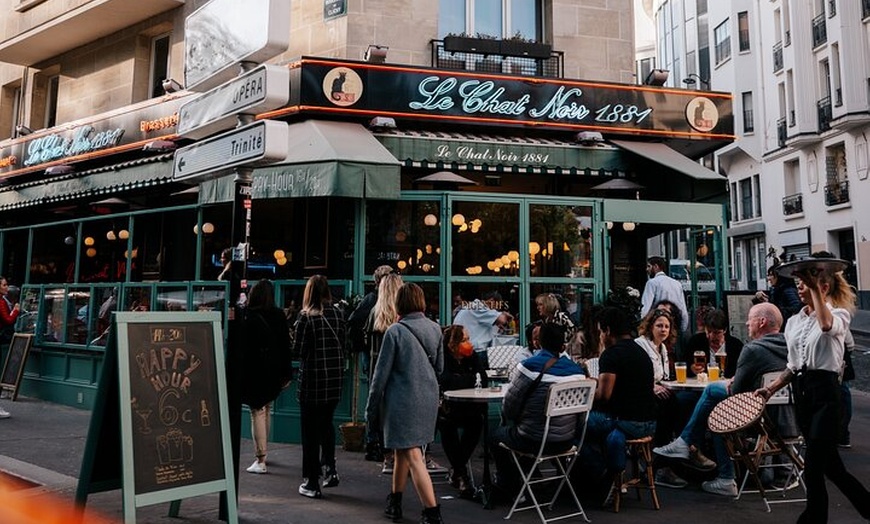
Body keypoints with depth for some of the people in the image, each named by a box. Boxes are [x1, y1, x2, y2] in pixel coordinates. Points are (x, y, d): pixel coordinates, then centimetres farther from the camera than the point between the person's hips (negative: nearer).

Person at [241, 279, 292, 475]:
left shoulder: (249, 317, -12)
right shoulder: (279, 316, 2)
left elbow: (245, 347, -14)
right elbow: (285, 346, 5)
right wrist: (286, 373, 10)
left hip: (254, 371, -5)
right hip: (274, 371, 5)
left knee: (258, 411, -2)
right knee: (266, 410, 20)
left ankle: (260, 460, -4)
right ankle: (262, 451, 33)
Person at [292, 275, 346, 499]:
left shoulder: (306, 317, -11)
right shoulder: (338, 314, 2)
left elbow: (298, 350, -10)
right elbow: (343, 346, 6)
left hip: (312, 379, -4)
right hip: (334, 379, 4)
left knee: (311, 430, 5)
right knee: (327, 423, 22)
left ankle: (311, 482, 10)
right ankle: (330, 468, 16)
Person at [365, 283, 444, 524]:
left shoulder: (395, 331, -13)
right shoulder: (435, 328, 3)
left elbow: (382, 372, -10)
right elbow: (440, 367, 12)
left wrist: (371, 407, -2)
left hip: (403, 399, -6)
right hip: (429, 398, 6)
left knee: (413, 456, -3)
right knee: (402, 450, 21)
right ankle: (394, 503, 33)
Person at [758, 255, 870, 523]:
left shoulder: (839, 314, -4)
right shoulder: (793, 322, 13)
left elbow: (827, 325, -32)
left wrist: (815, 289, -31)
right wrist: (771, 389, 8)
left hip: (825, 392, -7)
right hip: (801, 391, 7)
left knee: (812, 469, -10)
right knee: (829, 463, 14)